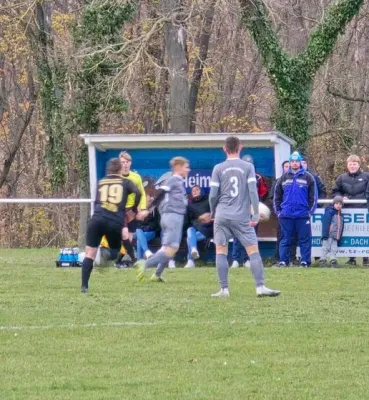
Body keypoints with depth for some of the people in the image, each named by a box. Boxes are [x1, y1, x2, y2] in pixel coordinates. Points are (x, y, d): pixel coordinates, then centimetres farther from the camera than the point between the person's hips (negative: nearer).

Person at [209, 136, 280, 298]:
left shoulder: (218, 169, 3)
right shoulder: (248, 167, 1)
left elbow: (213, 195, 2)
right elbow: (253, 191, -5)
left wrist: (212, 212, 18)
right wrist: (256, 214, -2)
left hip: (222, 215, 1)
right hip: (242, 217, -1)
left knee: (221, 251, 6)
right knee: (253, 250, 0)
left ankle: (224, 289, 1)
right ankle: (260, 287, -8)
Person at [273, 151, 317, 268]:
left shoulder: (308, 177, 3)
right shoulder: (283, 178, 9)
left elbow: (313, 196, 3)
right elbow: (277, 196, 13)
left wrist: (310, 211, -3)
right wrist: (277, 211, 6)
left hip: (303, 215, -2)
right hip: (286, 215, 2)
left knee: (305, 239, 0)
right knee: (285, 239, 4)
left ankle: (305, 261, 3)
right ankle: (283, 261, 7)